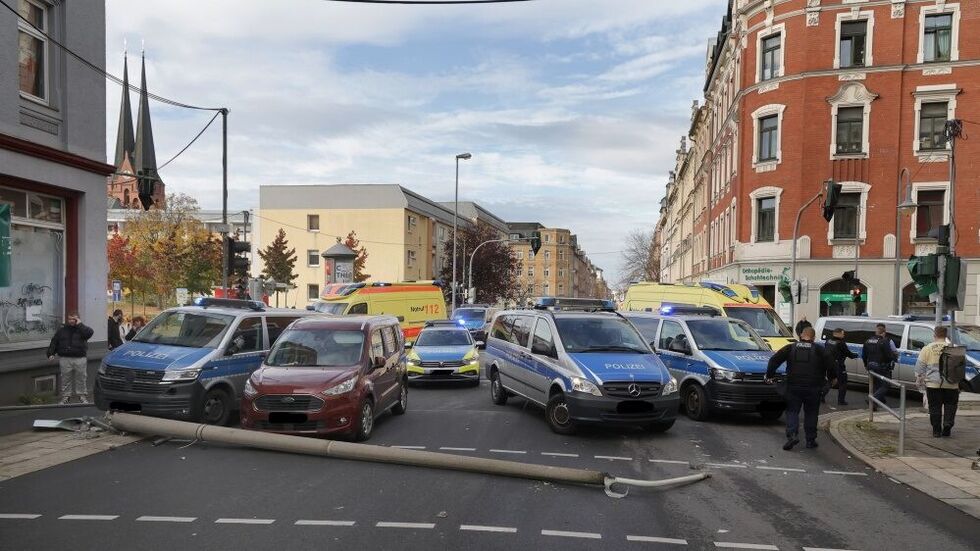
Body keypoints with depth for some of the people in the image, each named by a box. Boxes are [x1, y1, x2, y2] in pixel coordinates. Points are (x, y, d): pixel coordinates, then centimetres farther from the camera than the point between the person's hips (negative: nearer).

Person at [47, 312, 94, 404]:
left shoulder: (81, 328, 5)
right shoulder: (62, 330, 10)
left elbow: (89, 333, -18)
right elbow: (54, 342, 13)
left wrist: (79, 324, -11)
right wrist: (51, 353, 3)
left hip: (80, 359, -1)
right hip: (65, 359, 2)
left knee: (81, 378, 3)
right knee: (65, 379, 5)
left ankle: (83, 396, 13)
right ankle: (65, 396, 15)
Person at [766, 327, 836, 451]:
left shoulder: (790, 348, 4)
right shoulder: (819, 349, 2)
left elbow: (774, 360, -1)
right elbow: (830, 364, -5)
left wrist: (769, 375, 6)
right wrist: (831, 377, 13)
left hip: (793, 387, 0)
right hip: (813, 388, 0)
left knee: (792, 411, 6)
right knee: (811, 413, 12)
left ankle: (792, 434, -14)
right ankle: (810, 440, 15)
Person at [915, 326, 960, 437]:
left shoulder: (927, 348, -1)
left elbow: (920, 366, 0)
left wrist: (919, 378, 13)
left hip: (933, 383, -1)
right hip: (950, 383, 1)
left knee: (935, 407, 6)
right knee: (950, 405, 14)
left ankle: (936, 430, 8)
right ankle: (947, 426, 2)